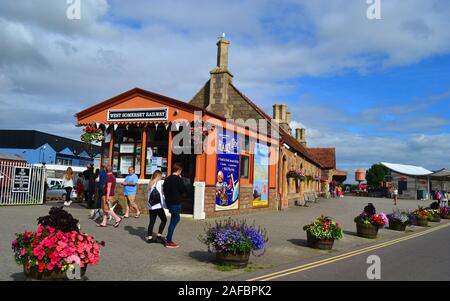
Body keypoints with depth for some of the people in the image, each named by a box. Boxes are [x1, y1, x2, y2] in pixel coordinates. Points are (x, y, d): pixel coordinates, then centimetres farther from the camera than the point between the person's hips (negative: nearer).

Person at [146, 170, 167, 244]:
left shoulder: (150, 184, 10)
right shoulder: (159, 183, -9)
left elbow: (149, 195, 12)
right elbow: (161, 195, -11)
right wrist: (164, 205, -6)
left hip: (151, 206, 7)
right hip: (158, 206, -7)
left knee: (152, 222, 9)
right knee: (164, 220, 5)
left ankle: (149, 237, 9)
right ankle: (159, 235, 0)